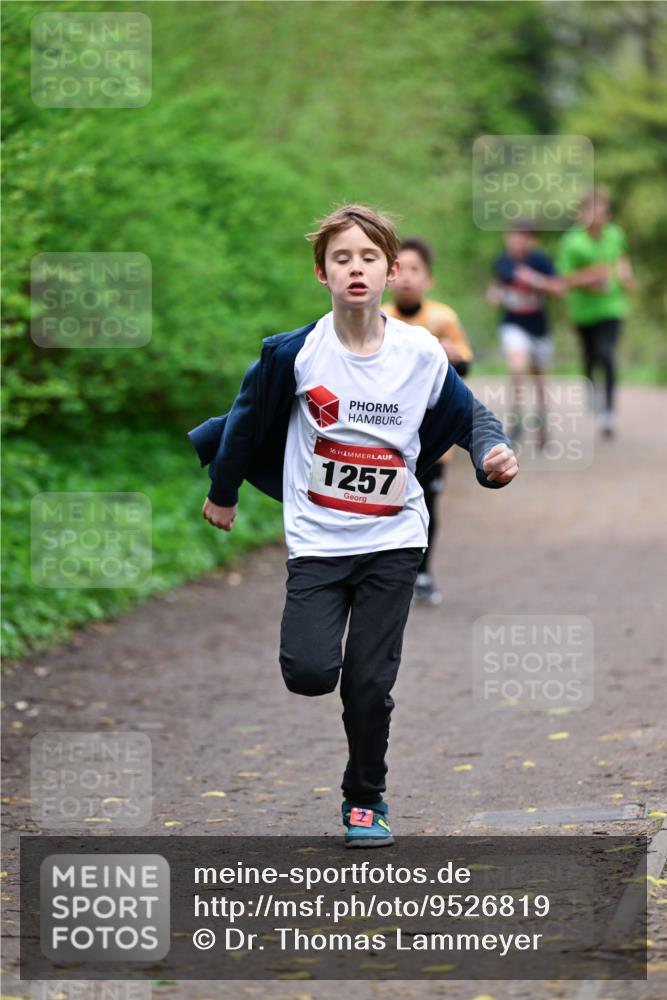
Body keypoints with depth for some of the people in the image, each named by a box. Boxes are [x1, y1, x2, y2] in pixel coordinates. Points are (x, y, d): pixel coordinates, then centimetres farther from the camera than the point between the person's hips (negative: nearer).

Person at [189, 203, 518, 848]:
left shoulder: (423, 355, -7)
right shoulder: (294, 353, -11)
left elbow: (471, 418, 7)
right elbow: (247, 420, 6)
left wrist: (493, 454, -14)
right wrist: (221, 493, 16)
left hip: (393, 540, 1)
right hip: (317, 540, -1)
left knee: (370, 684, 0)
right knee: (311, 672, -17)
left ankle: (366, 800, 21)